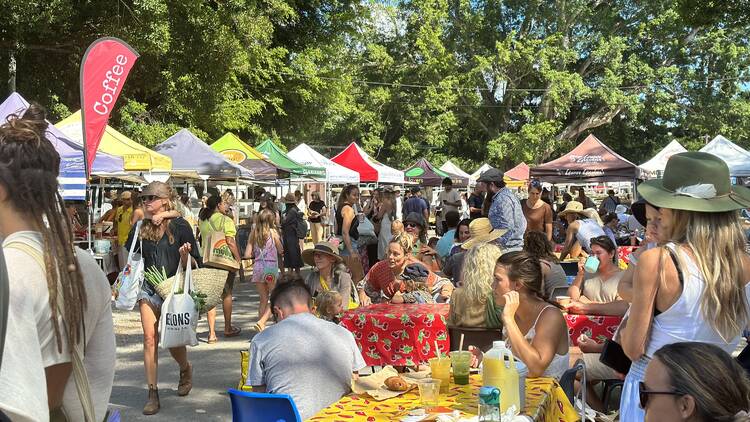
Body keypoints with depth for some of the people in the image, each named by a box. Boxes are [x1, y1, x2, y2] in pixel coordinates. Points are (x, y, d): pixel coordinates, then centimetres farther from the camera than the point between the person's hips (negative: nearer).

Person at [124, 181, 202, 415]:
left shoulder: (180, 226, -9)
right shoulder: (140, 228, 2)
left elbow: (195, 264, -8)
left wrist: (185, 256, -25)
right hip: (148, 289, 3)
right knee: (150, 338, -5)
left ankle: (186, 369, 40)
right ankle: (152, 394, 3)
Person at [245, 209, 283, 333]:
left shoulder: (254, 233, 4)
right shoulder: (273, 232, -6)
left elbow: (247, 255, 2)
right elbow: (281, 251, 0)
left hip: (257, 267, 4)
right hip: (271, 267, -4)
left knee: (263, 299, 15)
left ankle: (261, 327, 12)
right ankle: (261, 322, -12)